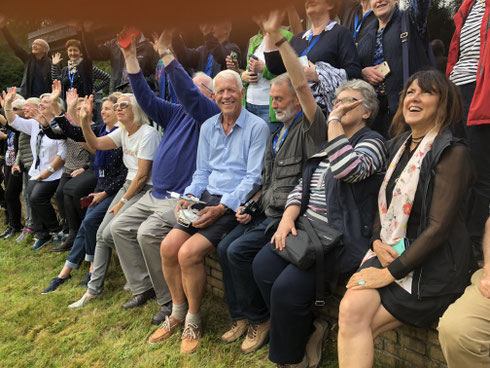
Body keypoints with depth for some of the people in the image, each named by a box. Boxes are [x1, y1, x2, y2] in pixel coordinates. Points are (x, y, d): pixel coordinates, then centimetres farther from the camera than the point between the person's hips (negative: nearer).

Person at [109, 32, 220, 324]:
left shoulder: (209, 114, -6)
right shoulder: (177, 113, 17)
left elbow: (187, 92, -23)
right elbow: (146, 98, 10)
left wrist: (166, 52, -26)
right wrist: (131, 58, 3)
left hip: (182, 199, -9)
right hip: (156, 194, 9)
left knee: (148, 233, -27)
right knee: (120, 227, 6)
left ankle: (171, 301, -10)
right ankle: (142, 287, 13)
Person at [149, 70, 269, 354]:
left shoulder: (257, 127, -7)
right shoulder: (208, 127, 14)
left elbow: (254, 178, -12)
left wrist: (222, 208, -19)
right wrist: (190, 196, -1)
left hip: (235, 204, -6)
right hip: (207, 199, 6)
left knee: (189, 252, -22)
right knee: (168, 246, -11)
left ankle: (193, 321, 3)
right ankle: (178, 313, 12)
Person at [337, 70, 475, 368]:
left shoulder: (452, 152, -11)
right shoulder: (400, 146, 12)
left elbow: (438, 228, -17)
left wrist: (390, 273, -16)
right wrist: (378, 241, -3)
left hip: (432, 268, -6)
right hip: (391, 253, 6)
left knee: (356, 320, -18)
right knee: (350, 308, -19)